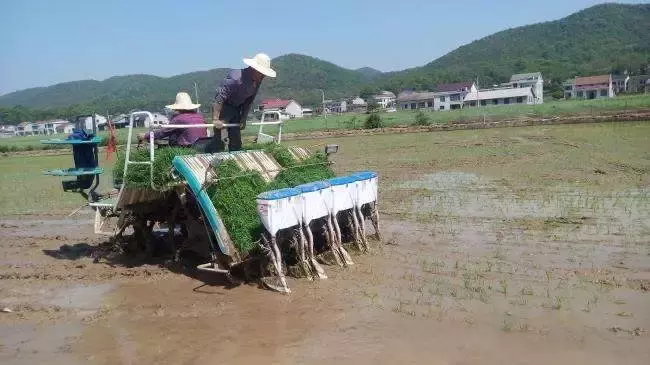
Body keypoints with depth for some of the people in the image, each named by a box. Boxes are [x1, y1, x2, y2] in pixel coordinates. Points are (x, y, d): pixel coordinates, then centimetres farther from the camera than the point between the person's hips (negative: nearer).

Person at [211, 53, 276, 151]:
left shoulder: (258, 80, -8)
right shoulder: (236, 79, -33)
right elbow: (220, 97, -33)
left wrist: (243, 119, 2)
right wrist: (215, 119, -35)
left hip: (237, 107, 8)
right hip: (223, 106, -8)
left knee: (236, 138, 10)